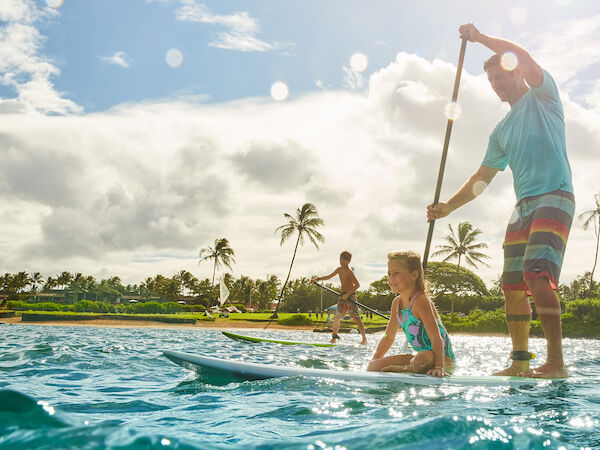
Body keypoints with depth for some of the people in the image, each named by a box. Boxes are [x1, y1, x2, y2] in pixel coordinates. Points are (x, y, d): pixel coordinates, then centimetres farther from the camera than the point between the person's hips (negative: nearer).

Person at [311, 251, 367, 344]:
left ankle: (364, 338, -14)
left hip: (350, 295, -7)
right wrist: (318, 278, 10)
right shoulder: (339, 269, 9)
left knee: (356, 317, -13)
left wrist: (347, 294, -24)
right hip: (343, 295, 8)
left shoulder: (349, 271, -14)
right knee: (337, 317, 9)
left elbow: (357, 285, -20)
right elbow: (329, 277, 22)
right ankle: (334, 336, 23)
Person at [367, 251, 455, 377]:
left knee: (419, 362, -42)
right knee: (373, 366, 2)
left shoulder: (420, 300, -21)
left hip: (445, 359, -8)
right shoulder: (397, 302, 6)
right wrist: (374, 361, 14)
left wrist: (439, 367, -39)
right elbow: (389, 336, 16)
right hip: (422, 355, 8)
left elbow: (436, 336, -29)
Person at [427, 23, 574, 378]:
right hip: (522, 205, 8)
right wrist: (448, 206, 11)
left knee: (538, 276, -24)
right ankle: (520, 362, 8)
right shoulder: (502, 129, 22)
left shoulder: (542, 96, 5)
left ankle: (556, 363, -22)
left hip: (554, 197, -8)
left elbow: (523, 58, -14)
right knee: (513, 286, 2)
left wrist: (480, 37, -3)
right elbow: (482, 178, 20)